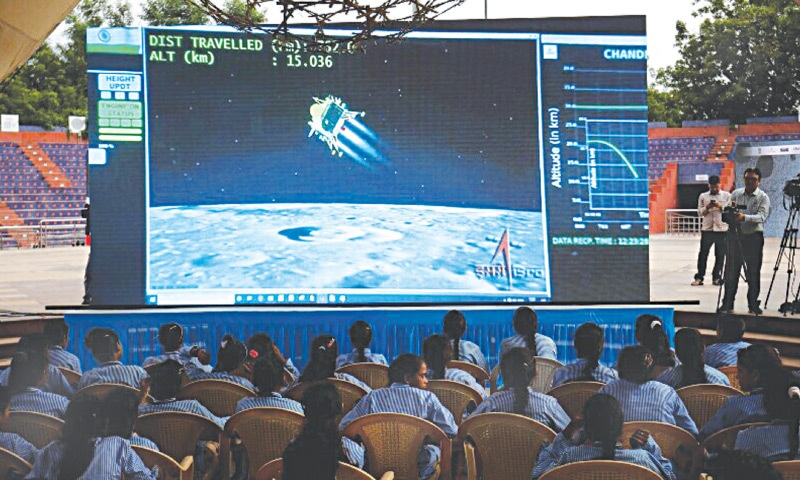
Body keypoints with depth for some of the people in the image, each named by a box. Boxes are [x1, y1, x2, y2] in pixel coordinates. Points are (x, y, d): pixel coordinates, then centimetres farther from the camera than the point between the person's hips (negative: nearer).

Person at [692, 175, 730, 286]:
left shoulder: (727, 196, 8)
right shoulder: (703, 196, 11)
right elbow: (700, 212, 9)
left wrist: (721, 207, -12)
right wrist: (707, 207, -10)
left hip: (722, 229, 0)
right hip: (707, 229, 1)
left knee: (720, 255, 1)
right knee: (703, 253, -2)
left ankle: (716, 277, 10)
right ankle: (699, 277, 2)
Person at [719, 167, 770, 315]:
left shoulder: (763, 197, -2)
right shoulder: (736, 193, 8)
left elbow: (762, 216, -16)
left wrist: (745, 217, -31)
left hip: (753, 237, -2)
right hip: (735, 235, 2)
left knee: (753, 272, 3)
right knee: (731, 270, 4)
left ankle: (753, 304, 11)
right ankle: (727, 304, 10)